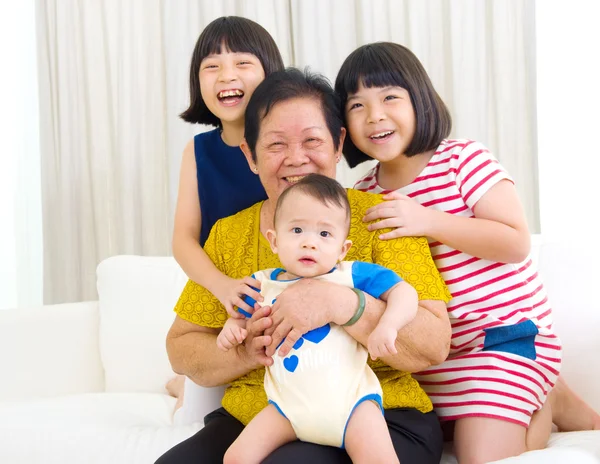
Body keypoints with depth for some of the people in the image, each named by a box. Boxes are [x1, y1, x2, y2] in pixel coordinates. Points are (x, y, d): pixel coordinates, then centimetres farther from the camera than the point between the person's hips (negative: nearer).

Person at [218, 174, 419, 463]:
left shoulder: (352, 275, -1)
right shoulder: (263, 284, 9)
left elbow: (404, 292, -2)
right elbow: (242, 318, 25)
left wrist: (388, 325, -20)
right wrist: (232, 330, 2)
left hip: (349, 399, -3)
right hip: (287, 406, 3)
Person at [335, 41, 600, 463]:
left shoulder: (465, 160, -14)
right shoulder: (363, 196, 2)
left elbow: (516, 243, -20)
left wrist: (429, 221, -28)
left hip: (504, 332, -7)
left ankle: (547, 407, 14)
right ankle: (533, 400, 27)